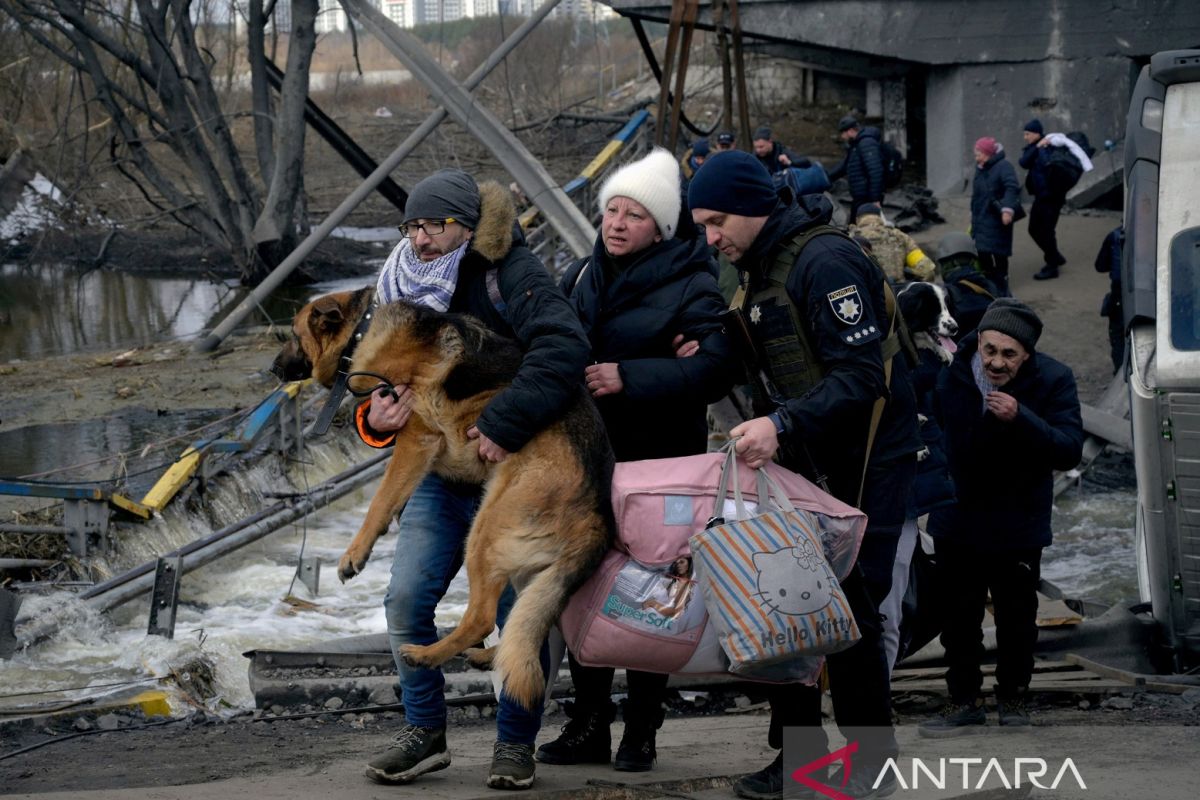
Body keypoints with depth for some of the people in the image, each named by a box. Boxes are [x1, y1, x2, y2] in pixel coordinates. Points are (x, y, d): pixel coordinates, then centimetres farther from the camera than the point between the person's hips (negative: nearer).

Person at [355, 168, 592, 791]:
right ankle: (424, 730, 13)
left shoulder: (508, 276, -14)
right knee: (405, 602, -1)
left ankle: (515, 742, 15)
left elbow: (563, 348, -29)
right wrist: (375, 419, -9)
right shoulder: (404, 289, 9)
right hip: (440, 476, 6)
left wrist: (504, 423, -34)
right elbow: (380, 375, 15)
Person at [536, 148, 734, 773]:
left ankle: (641, 732, 12)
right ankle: (589, 725, 18)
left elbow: (715, 367, -21)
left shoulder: (691, 286, -10)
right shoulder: (580, 277, 8)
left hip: (657, 463, -6)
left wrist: (630, 377, -27)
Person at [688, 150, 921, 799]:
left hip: (865, 461, -9)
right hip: (803, 459, 9)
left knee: (847, 605, -8)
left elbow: (862, 374, -25)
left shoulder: (825, 263, -18)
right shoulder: (763, 266, 12)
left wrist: (782, 424, -32)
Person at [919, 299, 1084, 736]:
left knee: (1016, 615, 11)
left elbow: (1070, 449, -26)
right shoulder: (950, 375, -11)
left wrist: (1020, 418, -38)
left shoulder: (1052, 380, -17)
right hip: (957, 519, 2)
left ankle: (1013, 696, 27)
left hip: (1017, 524, -2)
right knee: (958, 617, 7)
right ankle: (964, 700, 18)